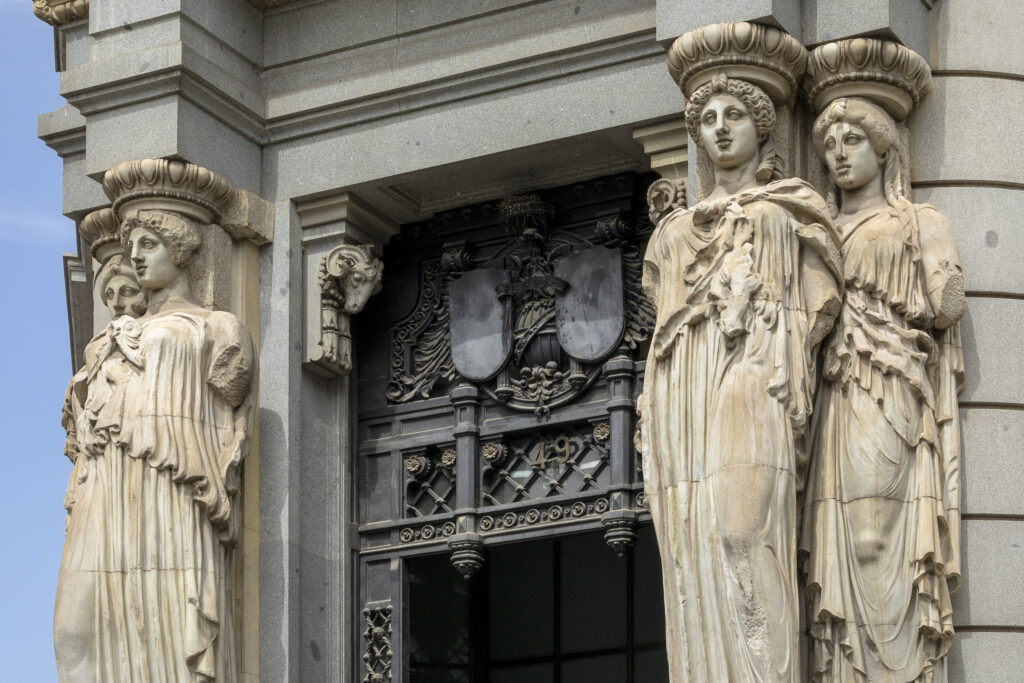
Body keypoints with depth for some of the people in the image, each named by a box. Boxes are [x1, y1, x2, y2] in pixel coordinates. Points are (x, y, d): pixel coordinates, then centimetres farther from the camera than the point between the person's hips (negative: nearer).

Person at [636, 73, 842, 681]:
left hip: (749, 386, -5)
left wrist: (791, 388, -7)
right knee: (692, 564, -7)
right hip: (680, 398, 5)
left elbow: (816, 309, 7)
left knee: (746, 546, -21)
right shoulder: (675, 230, 29)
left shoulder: (791, 211, 16)